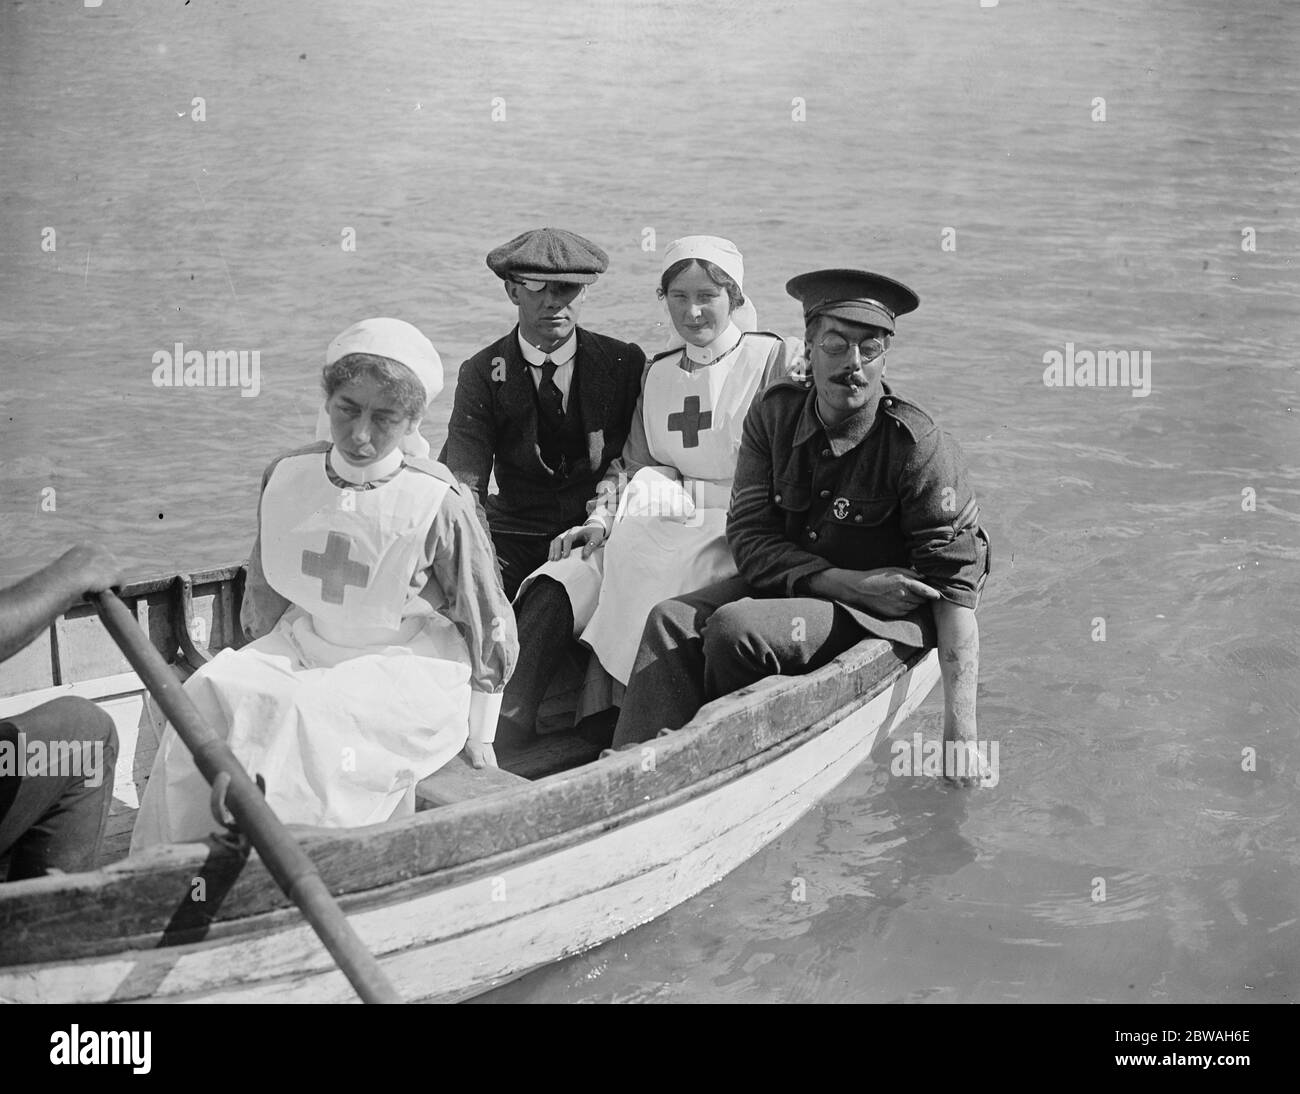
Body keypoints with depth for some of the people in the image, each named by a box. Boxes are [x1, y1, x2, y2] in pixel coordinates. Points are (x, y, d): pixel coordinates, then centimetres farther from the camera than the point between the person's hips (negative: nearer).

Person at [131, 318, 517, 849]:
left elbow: (488, 624, -3)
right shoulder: (287, 477, 1)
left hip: (407, 672, -5)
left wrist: (479, 734, 4)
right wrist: (263, 663, 20)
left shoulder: (438, 504, -13)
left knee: (300, 713, -33)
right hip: (302, 649, 5)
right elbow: (264, 591, 19)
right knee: (210, 695, -22)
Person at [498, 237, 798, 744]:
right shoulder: (656, 371, 19)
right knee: (550, 598, -18)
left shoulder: (773, 358, 1)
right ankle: (502, 741, -21)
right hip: (660, 524, 5)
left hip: (735, 533, -5)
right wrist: (601, 519, 2)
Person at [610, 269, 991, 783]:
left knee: (735, 629, -27)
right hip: (789, 583, 5)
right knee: (671, 621, -18)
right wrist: (845, 582, -22)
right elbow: (748, 534, -6)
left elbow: (955, 582, -19)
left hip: (886, 614, -5)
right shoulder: (774, 414, -3)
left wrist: (960, 726, -25)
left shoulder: (920, 446, -16)